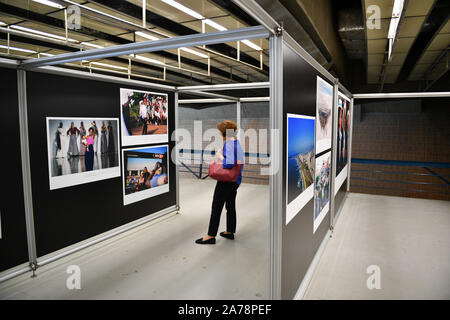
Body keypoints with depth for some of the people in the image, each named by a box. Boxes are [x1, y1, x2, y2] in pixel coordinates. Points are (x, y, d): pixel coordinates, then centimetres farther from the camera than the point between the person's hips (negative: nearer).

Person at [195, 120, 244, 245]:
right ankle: (230, 232, 28)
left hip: (226, 180, -9)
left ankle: (211, 236, 4)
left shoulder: (228, 144, -18)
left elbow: (229, 163, -28)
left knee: (216, 207, -2)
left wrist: (220, 156, -13)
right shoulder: (237, 143, 11)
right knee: (230, 206, 17)